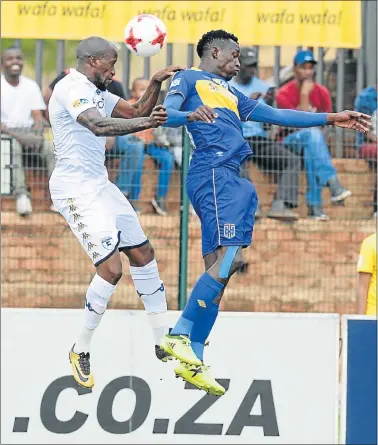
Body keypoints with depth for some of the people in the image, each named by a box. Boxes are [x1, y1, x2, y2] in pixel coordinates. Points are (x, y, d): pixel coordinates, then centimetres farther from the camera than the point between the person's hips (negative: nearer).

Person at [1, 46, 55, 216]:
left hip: (28, 133, 4)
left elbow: (38, 117, 7)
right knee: (14, 147, -38)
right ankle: (21, 194, -47)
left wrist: (37, 135, -15)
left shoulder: (31, 86, 12)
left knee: (52, 150, -25)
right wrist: (17, 136, -25)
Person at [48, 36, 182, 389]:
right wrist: (147, 123, -43)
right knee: (111, 268, -18)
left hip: (99, 185, 11)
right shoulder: (71, 88, -16)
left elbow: (135, 113, 21)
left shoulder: (96, 93, 16)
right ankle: (80, 351, -2)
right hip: (76, 190, -11)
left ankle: (163, 343, 21)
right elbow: (99, 126, -33)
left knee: (143, 253, 13)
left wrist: (155, 84, 6)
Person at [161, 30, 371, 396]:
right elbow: (166, 113, -7)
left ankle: (192, 361, -3)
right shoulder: (189, 79, 9)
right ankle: (180, 335, -23)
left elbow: (276, 115, 35)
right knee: (230, 256, -22)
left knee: (218, 267, 1)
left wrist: (330, 119, 32)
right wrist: (190, 114, -30)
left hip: (229, 179, 9)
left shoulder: (230, 94, 33)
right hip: (213, 172, -9)